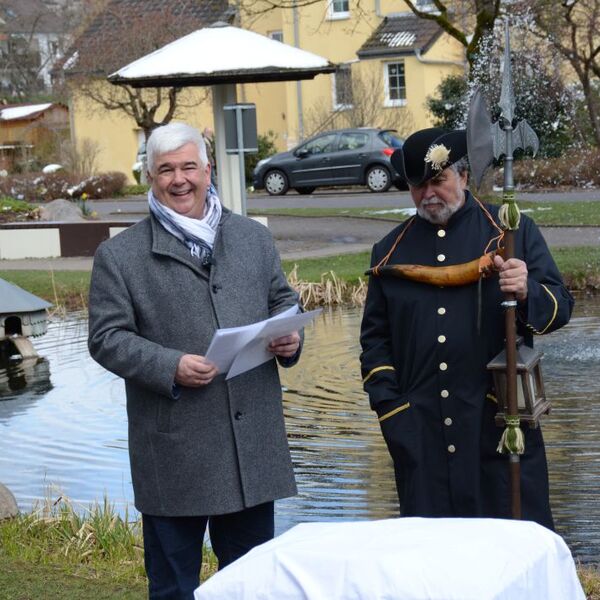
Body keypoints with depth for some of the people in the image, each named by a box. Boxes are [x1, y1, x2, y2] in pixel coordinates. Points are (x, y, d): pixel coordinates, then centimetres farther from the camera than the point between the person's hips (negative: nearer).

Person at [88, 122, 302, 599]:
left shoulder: (254, 238, 11)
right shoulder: (120, 256, -2)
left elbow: (282, 300, 19)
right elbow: (107, 338, -5)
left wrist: (290, 336, -3)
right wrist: (170, 367, -19)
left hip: (254, 447, 4)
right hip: (174, 456, -3)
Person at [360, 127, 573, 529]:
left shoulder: (512, 232, 5)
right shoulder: (391, 250, 13)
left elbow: (560, 308, 2)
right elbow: (375, 336, 17)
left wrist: (527, 293, -21)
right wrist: (388, 404, 5)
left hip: (498, 420, -2)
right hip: (421, 431, 2)